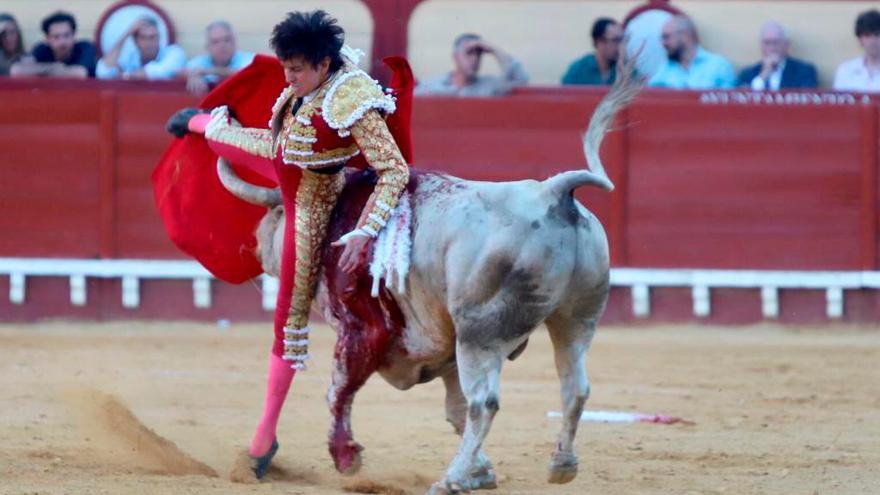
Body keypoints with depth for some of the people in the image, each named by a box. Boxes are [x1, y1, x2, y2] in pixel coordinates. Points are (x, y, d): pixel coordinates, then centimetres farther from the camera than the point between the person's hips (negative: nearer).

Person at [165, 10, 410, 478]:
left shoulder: (351, 102, -40)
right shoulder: (311, 76, -18)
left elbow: (395, 172, -38)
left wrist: (364, 233, -42)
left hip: (309, 198, -7)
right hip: (276, 156, 7)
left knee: (291, 315, -2)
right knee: (227, 136, 37)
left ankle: (266, 434, 5)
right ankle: (199, 123, 79)